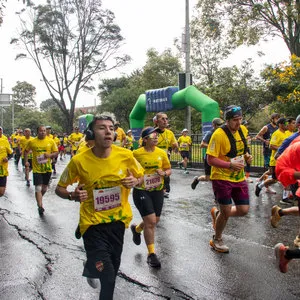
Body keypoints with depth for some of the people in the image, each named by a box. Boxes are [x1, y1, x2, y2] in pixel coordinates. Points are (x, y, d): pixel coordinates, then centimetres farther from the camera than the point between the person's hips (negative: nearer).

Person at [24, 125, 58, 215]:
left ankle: (39, 200, 44)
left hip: (47, 169, 2)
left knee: (44, 188, 17)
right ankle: (40, 206, -10)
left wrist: (50, 155, -18)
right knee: (38, 188, -11)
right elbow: (26, 151, 12)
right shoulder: (32, 142, -4)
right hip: (37, 169, -2)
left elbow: (56, 153, 2)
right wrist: (26, 161, 1)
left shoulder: (51, 141, -3)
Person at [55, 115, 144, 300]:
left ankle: (92, 267, 55)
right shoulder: (79, 161, -17)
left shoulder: (126, 155, -13)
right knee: (108, 278, -5)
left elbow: (141, 176, 5)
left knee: (114, 264, 22)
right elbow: (60, 188, -4)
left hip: (118, 218, 3)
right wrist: (73, 195, -25)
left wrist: (135, 182, -18)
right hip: (93, 222, -3)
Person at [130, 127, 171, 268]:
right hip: (141, 191, -5)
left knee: (155, 220, 15)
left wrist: (164, 173, -11)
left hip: (157, 191, 5)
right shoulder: (137, 153, -10)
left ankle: (137, 229, 48)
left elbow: (169, 170, 10)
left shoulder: (162, 153, 1)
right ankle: (151, 254, 6)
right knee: (151, 221, -10)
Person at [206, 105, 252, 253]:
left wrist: (247, 156, -1)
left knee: (243, 210, 5)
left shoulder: (242, 130, 2)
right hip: (222, 178, -6)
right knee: (227, 211, 0)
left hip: (239, 178, 6)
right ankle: (217, 240, 27)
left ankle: (217, 213, 33)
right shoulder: (219, 134, -19)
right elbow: (210, 159, -19)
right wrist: (230, 165, -29)